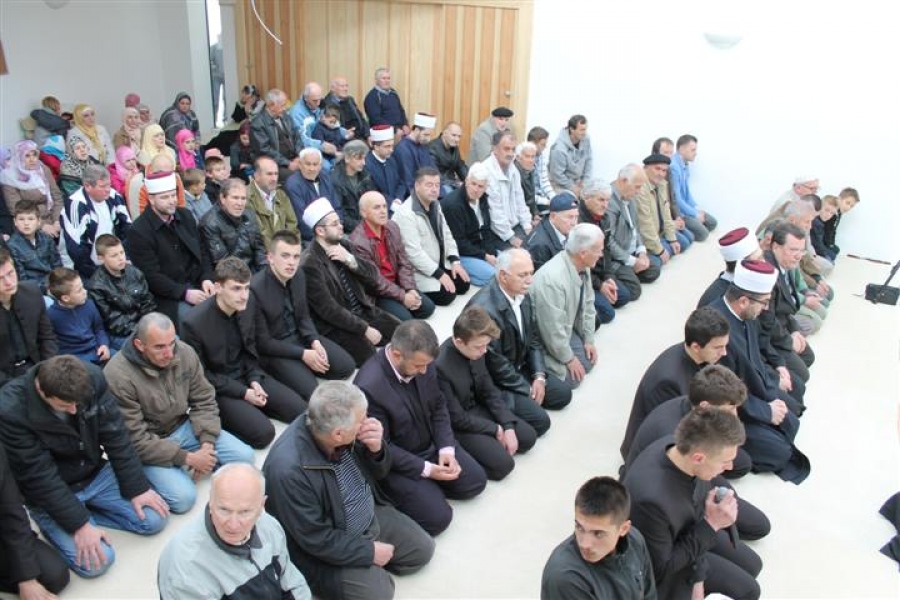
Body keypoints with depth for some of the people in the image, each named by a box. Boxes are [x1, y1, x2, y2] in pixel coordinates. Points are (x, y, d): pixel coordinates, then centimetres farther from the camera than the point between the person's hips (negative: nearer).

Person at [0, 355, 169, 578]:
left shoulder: (92, 378, -19)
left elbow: (116, 438, -10)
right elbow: (39, 477, -24)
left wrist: (137, 488, -10)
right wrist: (79, 523, -24)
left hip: (96, 474, 4)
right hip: (50, 494, -4)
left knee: (155, 519, -6)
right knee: (96, 562, -18)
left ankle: (87, 511, 11)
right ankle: (52, 525, 9)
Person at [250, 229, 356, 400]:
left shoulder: (299, 274, -5)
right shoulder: (255, 289, -26)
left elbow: (304, 316, 8)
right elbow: (263, 343, -19)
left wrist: (315, 342, -10)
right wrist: (303, 354, -20)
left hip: (299, 336, 7)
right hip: (273, 350, -7)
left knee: (346, 366, -4)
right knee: (311, 391, -25)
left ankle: (304, 370, 13)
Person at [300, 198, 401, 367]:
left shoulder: (344, 245, 3)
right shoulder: (310, 265, -19)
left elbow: (374, 276, 1)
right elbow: (329, 309, -21)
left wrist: (351, 260, -18)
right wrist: (365, 329, -20)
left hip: (363, 310, 7)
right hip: (335, 324, -7)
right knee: (370, 356, -23)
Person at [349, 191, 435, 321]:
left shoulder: (392, 227, -2)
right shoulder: (358, 242, -25)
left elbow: (404, 262, 1)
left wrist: (410, 289, -12)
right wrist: (402, 296, -19)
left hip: (396, 283, 7)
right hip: (374, 292, -7)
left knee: (428, 307, 1)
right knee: (404, 319, -21)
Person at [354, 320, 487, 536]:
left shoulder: (422, 362, -15)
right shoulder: (368, 387, -34)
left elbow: (438, 407, 1)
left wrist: (446, 448, -12)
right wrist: (426, 469, -22)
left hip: (432, 444, 7)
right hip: (395, 461, -6)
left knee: (475, 481, 6)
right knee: (437, 517, -12)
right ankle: (394, 490, 10)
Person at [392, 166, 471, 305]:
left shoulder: (435, 205, 5)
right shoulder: (406, 213, -25)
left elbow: (446, 234, 13)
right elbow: (414, 252, -27)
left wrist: (455, 261, -2)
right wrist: (440, 274, -25)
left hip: (440, 263, 9)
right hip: (417, 270, -9)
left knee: (463, 284, 4)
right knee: (447, 296, -17)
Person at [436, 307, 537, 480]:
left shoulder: (475, 350, -11)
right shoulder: (440, 366, -34)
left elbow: (489, 391, 1)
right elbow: (457, 419, -24)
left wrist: (508, 427, -9)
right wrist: (495, 429, -14)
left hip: (478, 407, 8)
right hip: (457, 425, -7)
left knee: (528, 437, 5)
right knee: (502, 464, -18)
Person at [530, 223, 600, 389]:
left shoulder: (583, 266, -12)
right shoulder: (552, 280, -38)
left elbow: (587, 304, 4)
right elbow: (553, 331, -29)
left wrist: (588, 340, 6)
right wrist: (569, 359, -15)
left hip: (566, 328, 8)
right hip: (543, 336, -8)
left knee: (587, 362, 9)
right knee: (571, 378, -7)